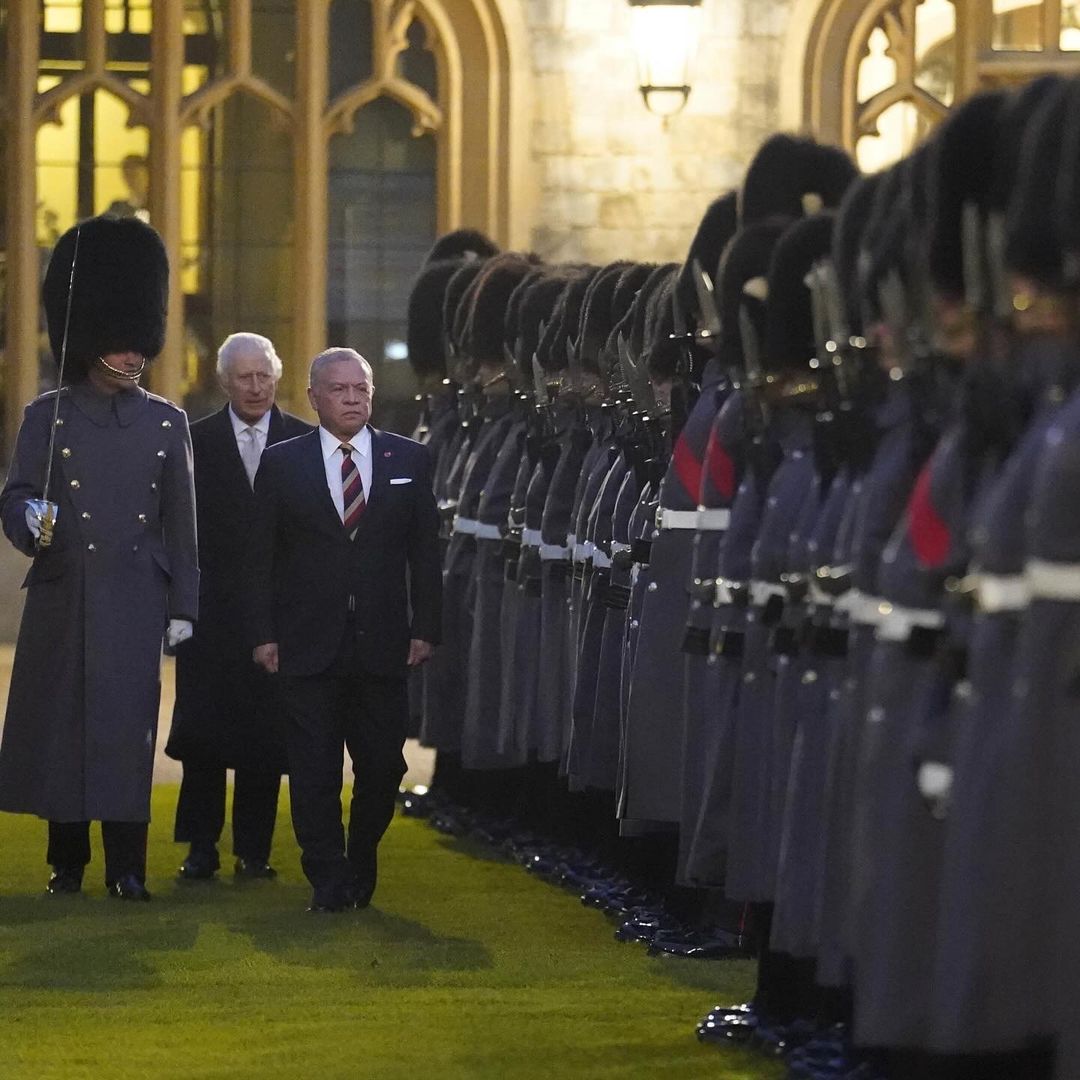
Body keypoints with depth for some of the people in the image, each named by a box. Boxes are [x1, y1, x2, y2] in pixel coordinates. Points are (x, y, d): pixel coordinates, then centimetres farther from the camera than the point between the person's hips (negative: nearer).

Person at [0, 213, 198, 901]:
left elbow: (182, 521, 7)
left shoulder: (168, 423, 6)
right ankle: (67, 862, 15)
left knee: (129, 726, -4)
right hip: (64, 598, 0)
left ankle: (127, 867, -1)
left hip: (136, 599, 0)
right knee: (58, 722, 4)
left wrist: (183, 606, 5)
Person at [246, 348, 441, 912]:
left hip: (383, 646, 1)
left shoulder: (409, 460, 7)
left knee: (382, 765, 3)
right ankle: (327, 881, 7)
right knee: (314, 770, -1)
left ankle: (361, 867, 22)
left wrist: (425, 628, 1)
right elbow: (262, 557, 4)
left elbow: (425, 551, 8)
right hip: (308, 648, -1)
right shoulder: (282, 463, 4)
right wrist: (263, 634, -3)